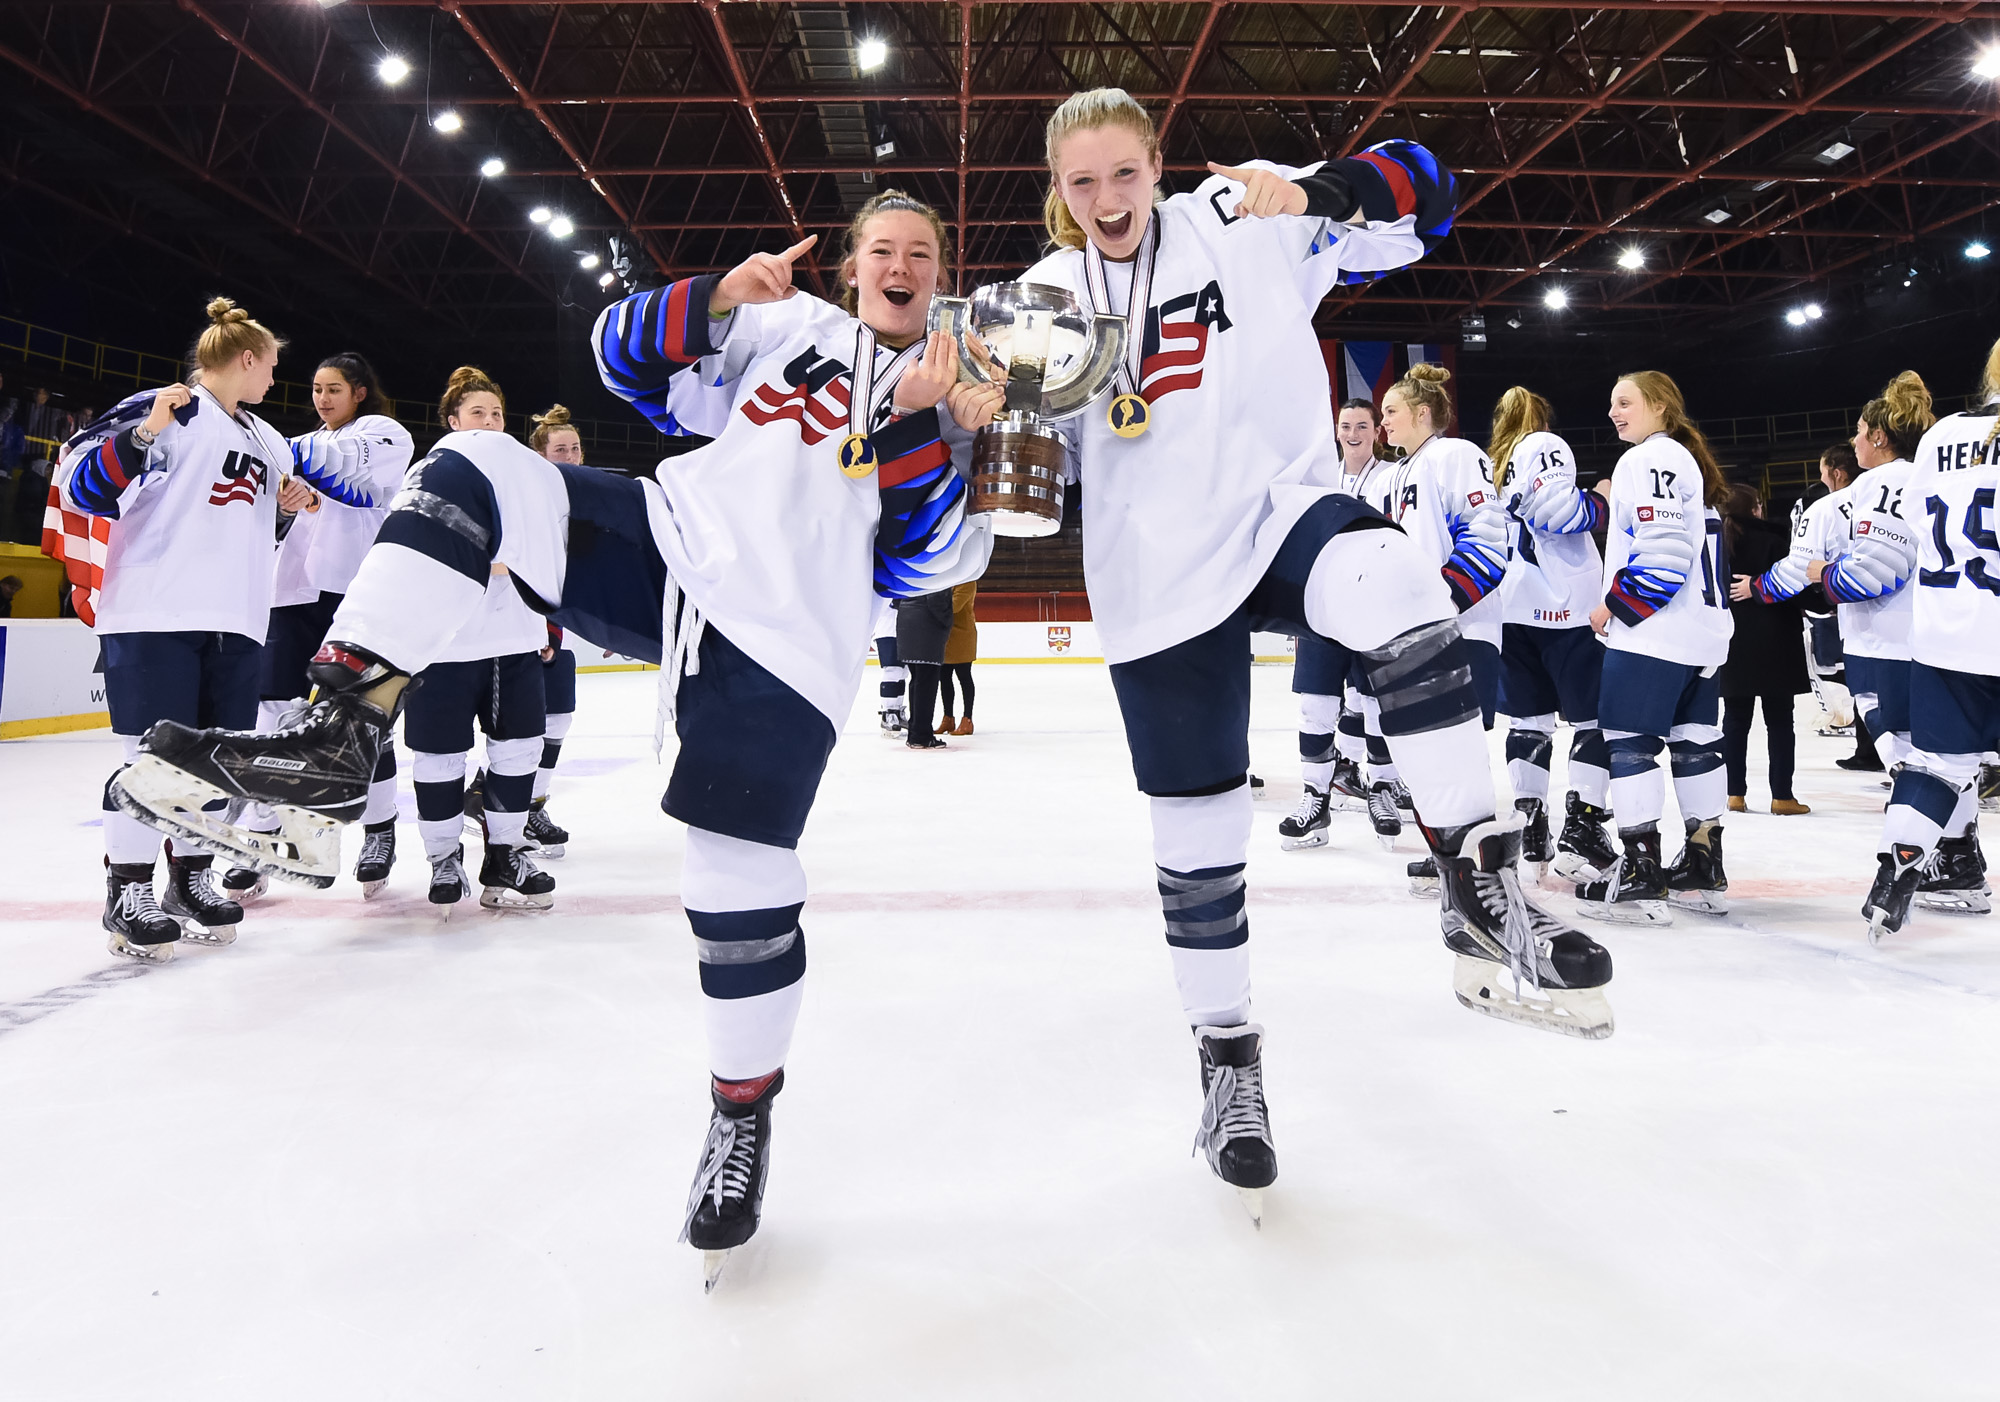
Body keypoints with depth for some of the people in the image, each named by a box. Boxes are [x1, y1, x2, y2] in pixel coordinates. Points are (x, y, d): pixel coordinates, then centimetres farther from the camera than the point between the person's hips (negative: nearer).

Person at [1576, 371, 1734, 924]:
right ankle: (1704, 870, 17)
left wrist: (1615, 605, -13)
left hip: (1652, 630, -10)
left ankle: (1641, 875, -8)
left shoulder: (1649, 458, -10)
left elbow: (1662, 551, -21)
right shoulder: (1691, 462, 21)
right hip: (1704, 629, 10)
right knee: (1694, 742, 11)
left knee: (1629, 740, -7)